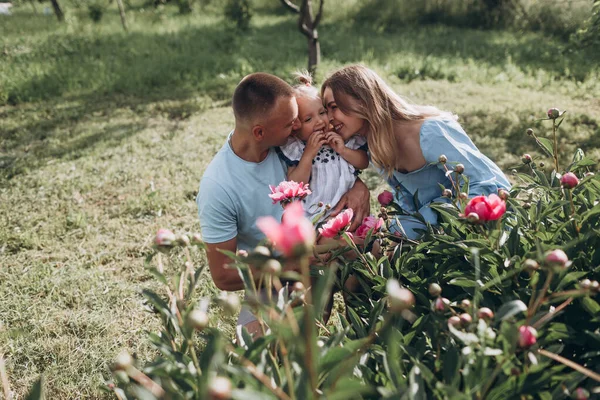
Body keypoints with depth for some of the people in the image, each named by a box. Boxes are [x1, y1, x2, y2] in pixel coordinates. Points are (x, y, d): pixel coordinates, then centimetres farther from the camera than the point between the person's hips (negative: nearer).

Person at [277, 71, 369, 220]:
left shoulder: (343, 137, 2)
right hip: (311, 214, -2)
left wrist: (342, 150, -12)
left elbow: (364, 163, 6)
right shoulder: (293, 148, -6)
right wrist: (309, 153, -21)